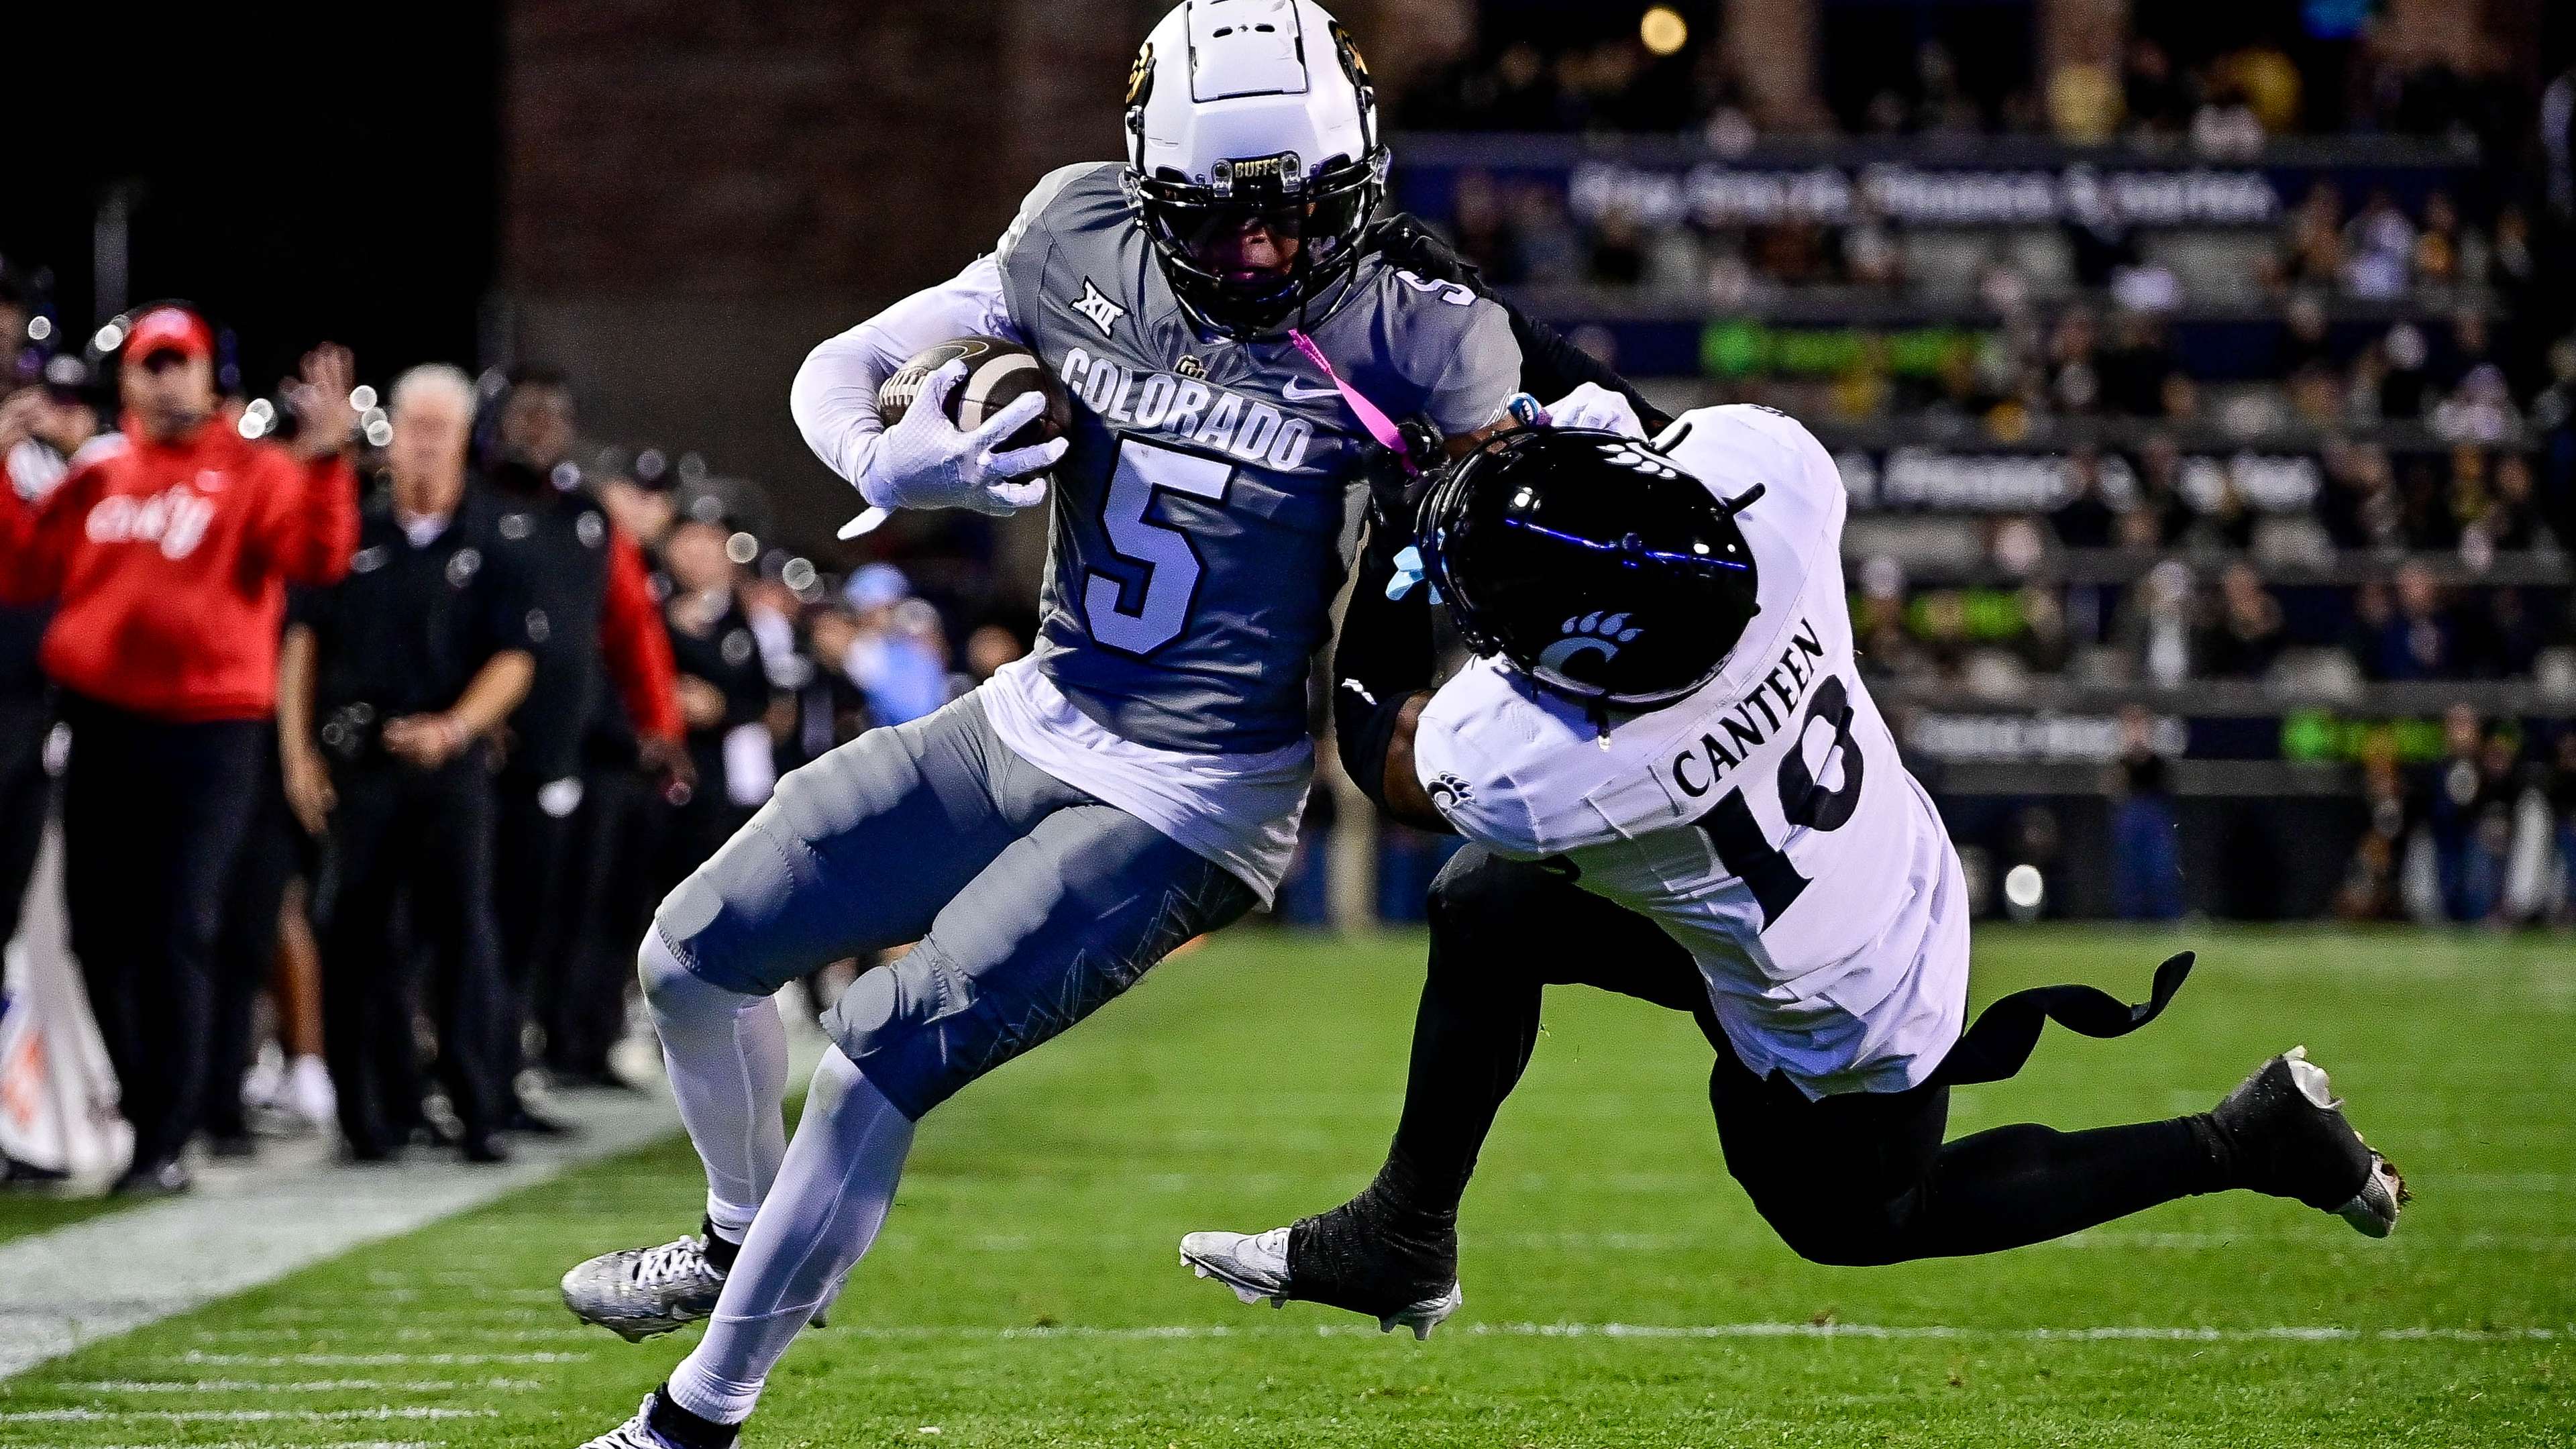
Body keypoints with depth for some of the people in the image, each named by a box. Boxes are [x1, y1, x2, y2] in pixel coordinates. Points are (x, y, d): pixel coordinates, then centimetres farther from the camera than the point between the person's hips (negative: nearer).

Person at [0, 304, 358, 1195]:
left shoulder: (257, 474, 1)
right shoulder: (95, 476, 12)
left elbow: (318, 557, -15)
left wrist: (325, 462, -27)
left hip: (207, 730, -4)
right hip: (98, 722, 5)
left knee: (178, 938, -6)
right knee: (100, 932, 7)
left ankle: (165, 1141, -2)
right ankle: (143, 1106, 22)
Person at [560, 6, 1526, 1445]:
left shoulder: (1400, 342, -17)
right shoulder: (1080, 245, -5)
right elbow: (836, 369, 1)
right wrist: (888, 460, -22)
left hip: (1186, 812, -6)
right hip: (1034, 723, 6)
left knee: (887, 1046, -16)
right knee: (697, 955, 10)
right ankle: (740, 1240, 39)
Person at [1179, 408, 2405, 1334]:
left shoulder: (1527, 773, -39)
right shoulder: (1760, 464, -30)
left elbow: (1382, 754, -14)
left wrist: (1392, 538, -11)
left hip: (1835, 1033, -6)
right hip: (1900, 868, 6)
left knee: (1850, 1218, 26)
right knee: (1484, 913, 7)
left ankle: (2238, 1141, 23)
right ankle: (1399, 1241, 24)